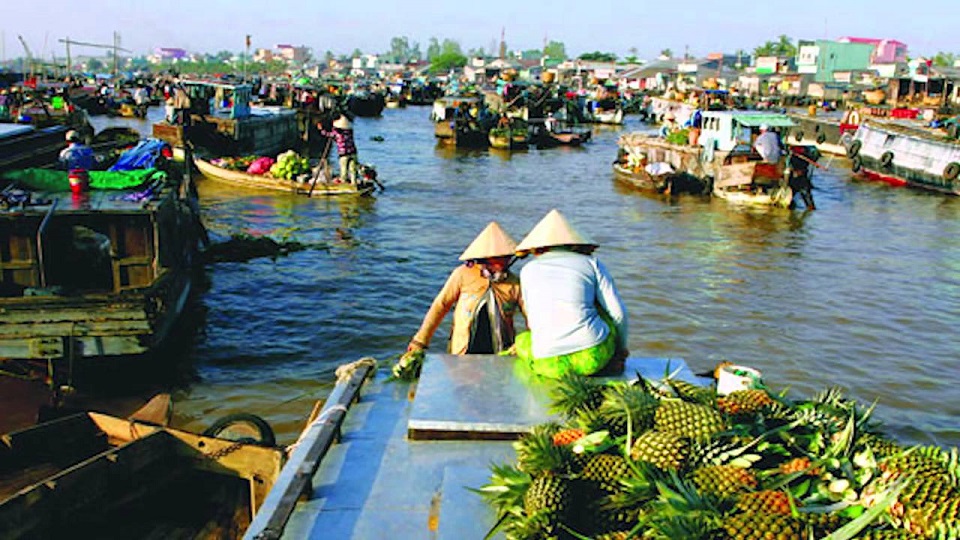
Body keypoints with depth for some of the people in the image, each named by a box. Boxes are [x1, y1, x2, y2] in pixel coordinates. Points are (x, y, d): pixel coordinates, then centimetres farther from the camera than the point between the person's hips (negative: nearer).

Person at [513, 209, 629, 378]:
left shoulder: (528, 270, 13)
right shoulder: (591, 263, 10)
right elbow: (619, 313, 6)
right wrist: (622, 349, 24)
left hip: (549, 366, 0)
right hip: (593, 356, 0)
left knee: (521, 340, 33)